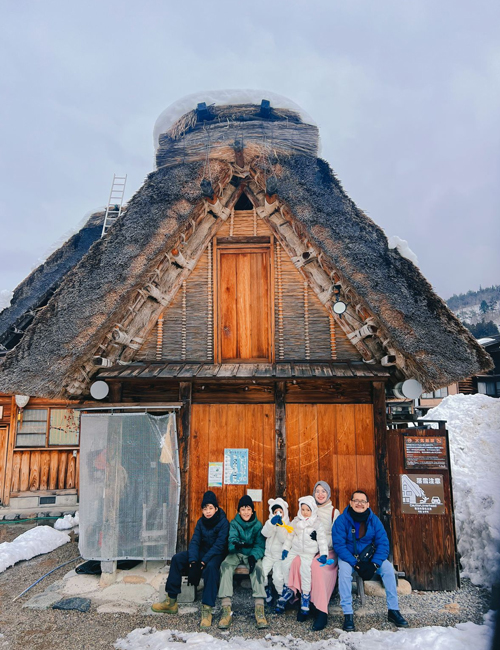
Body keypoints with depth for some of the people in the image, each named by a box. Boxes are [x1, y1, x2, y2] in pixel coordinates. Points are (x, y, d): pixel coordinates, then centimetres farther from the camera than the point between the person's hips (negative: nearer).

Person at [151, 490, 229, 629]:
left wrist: (203, 561, -31)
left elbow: (219, 545, -22)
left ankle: (207, 609, -37)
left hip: (216, 554, -6)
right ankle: (171, 601, -7)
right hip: (202, 551, 6)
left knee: (211, 566, -39)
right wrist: (193, 561, -24)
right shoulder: (201, 522, 3)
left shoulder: (223, 522, -14)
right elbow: (194, 541, -6)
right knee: (177, 558, -12)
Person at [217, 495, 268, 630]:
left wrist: (253, 556, -28)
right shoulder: (234, 523, -1)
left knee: (257, 567, -34)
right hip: (236, 554, 1)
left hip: (252, 554, 0)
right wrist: (236, 544, -45)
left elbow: (260, 545, -6)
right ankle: (226, 611, -35)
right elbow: (231, 539, -19)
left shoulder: (258, 525, 1)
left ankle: (260, 611, -39)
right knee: (225, 565, -32)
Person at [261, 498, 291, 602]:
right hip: (269, 555, 3)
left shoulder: (288, 525, 3)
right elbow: (265, 533, -12)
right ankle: (266, 591, 9)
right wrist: (272, 523, -30)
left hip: (281, 556, -2)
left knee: (278, 576, -24)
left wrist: (280, 526, -26)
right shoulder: (269, 522, 10)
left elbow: (284, 539, -13)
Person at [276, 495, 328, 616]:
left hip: (308, 553, -4)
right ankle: (288, 590, 9)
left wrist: (323, 554, -10)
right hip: (295, 550, 4)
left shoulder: (317, 524, -2)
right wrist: (286, 549, 6)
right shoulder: (296, 522, 8)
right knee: (285, 565, -11)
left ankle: (305, 595, -10)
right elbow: (290, 536, 12)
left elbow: (322, 540, -3)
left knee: (304, 569, -24)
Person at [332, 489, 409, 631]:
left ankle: (393, 610, -6)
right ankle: (347, 614, -23)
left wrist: (374, 564, -24)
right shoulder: (342, 520, -17)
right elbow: (339, 544, -20)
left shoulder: (374, 520, -8)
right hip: (348, 556, -3)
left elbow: (383, 543, -10)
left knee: (388, 567, -18)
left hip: (369, 556, 3)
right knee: (344, 570, -32)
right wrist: (356, 564, -28)